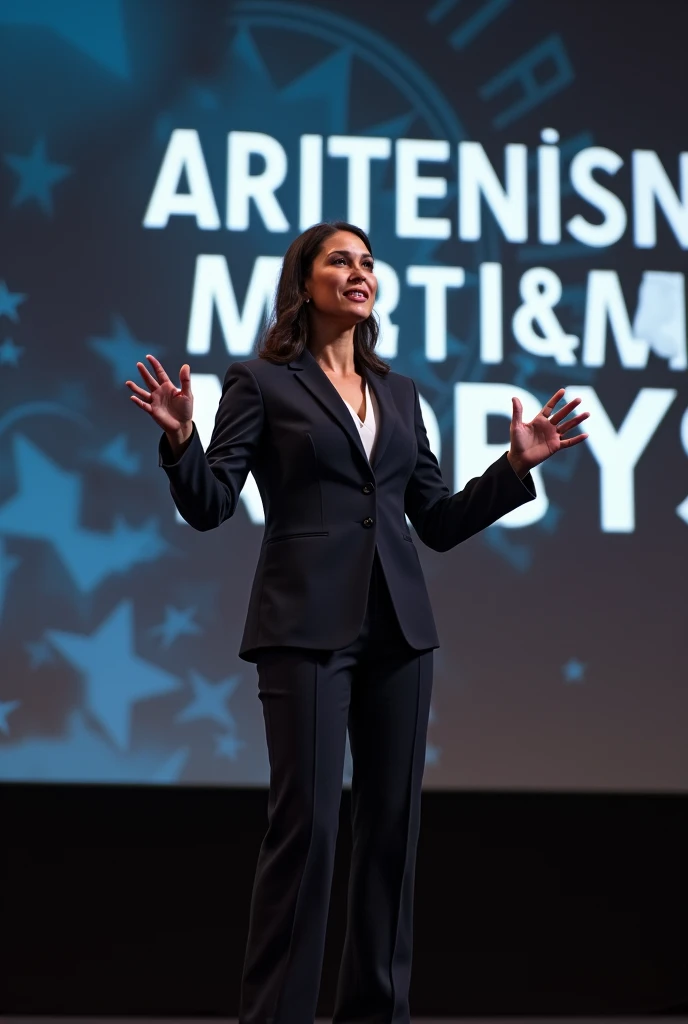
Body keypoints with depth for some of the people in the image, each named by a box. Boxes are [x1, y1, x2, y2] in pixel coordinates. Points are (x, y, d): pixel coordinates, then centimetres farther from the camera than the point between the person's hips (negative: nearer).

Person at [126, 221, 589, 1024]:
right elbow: (208, 507, -4)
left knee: (393, 821, 4)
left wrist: (517, 465, 8)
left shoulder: (397, 391, 17)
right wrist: (180, 440, -21)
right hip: (306, 626, -5)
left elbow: (440, 522, 16)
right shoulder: (261, 382, 4)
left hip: (397, 627, 5)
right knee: (306, 821, -9)